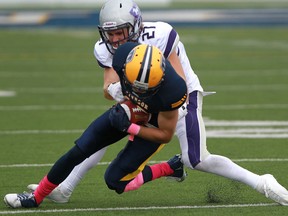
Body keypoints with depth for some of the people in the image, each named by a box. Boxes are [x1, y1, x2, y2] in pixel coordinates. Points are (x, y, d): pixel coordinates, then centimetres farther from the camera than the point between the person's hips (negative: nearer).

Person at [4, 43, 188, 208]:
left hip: (153, 125, -4)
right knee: (79, 151, 1)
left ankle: (169, 169, 9)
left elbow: (165, 135, -22)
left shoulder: (173, 90, -42)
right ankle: (36, 197, 18)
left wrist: (129, 127, -28)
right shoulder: (124, 56, -31)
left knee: (115, 180, -10)